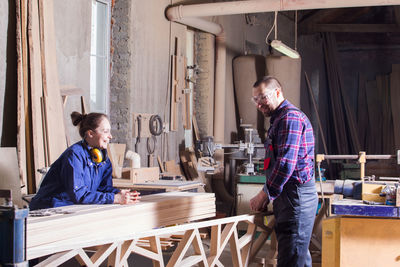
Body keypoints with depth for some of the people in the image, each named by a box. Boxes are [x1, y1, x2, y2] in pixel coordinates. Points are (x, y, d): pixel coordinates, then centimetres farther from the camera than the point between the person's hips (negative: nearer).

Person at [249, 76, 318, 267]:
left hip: (296, 196, -11)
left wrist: (265, 195, -13)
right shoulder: (279, 119, 23)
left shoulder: (290, 117, -11)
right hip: (287, 197, 11)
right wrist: (267, 195, 14)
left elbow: (286, 163, -20)